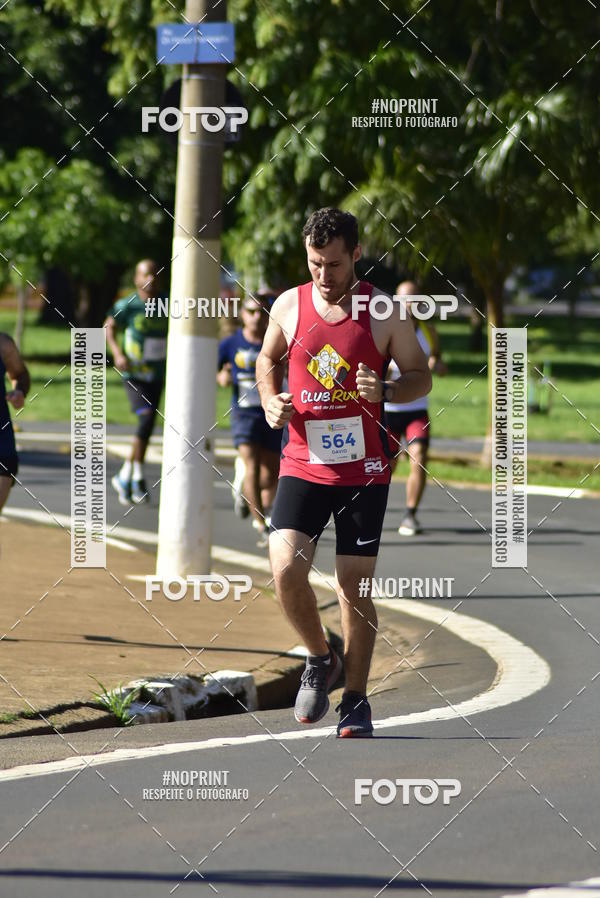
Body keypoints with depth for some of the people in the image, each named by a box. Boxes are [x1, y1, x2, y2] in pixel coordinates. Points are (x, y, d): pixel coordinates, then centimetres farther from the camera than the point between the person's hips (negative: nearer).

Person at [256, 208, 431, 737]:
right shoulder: (288, 306, 2)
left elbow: (421, 377, 4)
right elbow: (268, 359, 21)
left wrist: (386, 391, -17)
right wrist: (270, 400, 0)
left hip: (364, 470, -1)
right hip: (302, 466, 1)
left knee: (355, 586, 1)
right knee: (286, 570, -15)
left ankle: (355, 701, 15)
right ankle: (320, 660, 12)